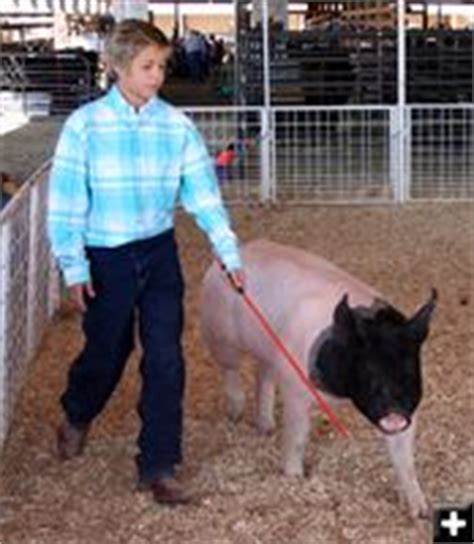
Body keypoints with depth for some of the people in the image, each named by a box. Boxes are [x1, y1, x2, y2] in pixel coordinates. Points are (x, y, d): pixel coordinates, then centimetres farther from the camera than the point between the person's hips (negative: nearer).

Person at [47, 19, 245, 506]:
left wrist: (230, 254, -5)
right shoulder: (85, 124, -11)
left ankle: (158, 466, 11)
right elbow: (66, 201, -9)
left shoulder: (177, 126, -4)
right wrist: (74, 268, -11)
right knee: (106, 353, 13)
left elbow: (204, 194, -2)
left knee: (165, 360, -1)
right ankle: (76, 417, 46)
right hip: (106, 258, -2)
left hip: (159, 253, 2)